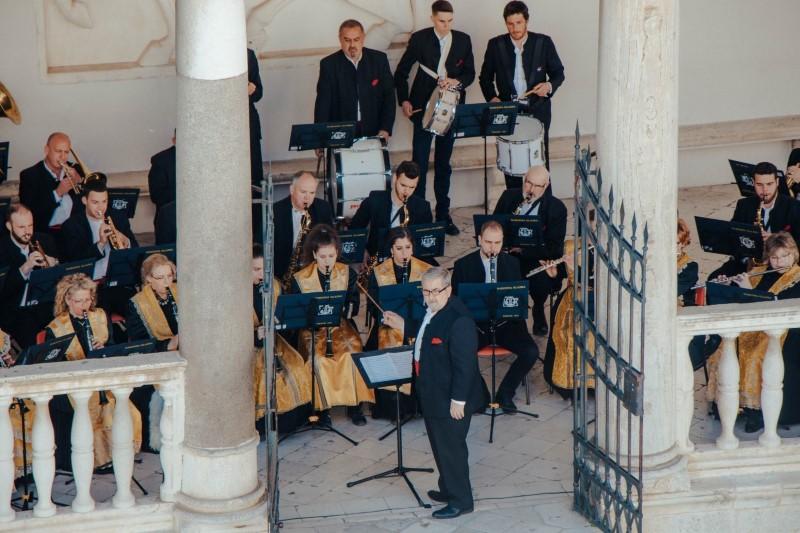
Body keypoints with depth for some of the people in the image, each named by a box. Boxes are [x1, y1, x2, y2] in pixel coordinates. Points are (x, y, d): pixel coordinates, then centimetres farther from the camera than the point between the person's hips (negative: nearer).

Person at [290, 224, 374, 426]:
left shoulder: (346, 273, 5)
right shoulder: (300, 279, -1)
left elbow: (353, 306, 1)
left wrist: (341, 311, -21)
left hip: (342, 327, 1)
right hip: (313, 330, -1)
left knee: (353, 352, -28)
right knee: (319, 358, -31)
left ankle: (355, 405, -15)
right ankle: (323, 407, -16)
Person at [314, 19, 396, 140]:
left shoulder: (379, 59, 4)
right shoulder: (329, 64, 0)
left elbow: (389, 95, 5)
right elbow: (323, 104, -3)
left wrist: (385, 129, -7)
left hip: (374, 134, 1)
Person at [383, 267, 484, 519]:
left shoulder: (459, 320, -26)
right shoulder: (432, 311, 3)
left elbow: (464, 363, -25)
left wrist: (458, 400, -23)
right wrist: (402, 326, 10)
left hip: (451, 400, -10)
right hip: (433, 396, 10)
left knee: (451, 448, 2)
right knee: (441, 446, 22)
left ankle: (461, 501, 15)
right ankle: (448, 490, 38)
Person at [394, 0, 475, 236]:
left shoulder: (463, 40, 4)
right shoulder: (419, 39, -4)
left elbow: (470, 73, 6)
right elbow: (401, 72, 1)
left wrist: (456, 81, -15)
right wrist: (404, 100, -8)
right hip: (424, 107, -3)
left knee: (444, 164, 11)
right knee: (419, 163, -4)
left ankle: (443, 214, 19)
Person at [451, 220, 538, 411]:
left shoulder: (512, 263, 9)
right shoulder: (463, 265, 2)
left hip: (506, 323, 2)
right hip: (475, 324, -2)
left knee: (531, 352, -23)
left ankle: (505, 393, -2)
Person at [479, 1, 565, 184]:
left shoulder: (543, 42, -2)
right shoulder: (495, 45, 1)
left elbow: (558, 72, 5)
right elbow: (485, 77, 9)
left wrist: (549, 86, -16)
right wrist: (492, 97, -9)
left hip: (537, 109, -1)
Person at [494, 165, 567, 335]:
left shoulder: (556, 208, -2)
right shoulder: (509, 196, 9)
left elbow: (553, 247, -8)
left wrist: (523, 249, -21)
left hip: (537, 257, -2)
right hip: (507, 254, 2)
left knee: (541, 281, -34)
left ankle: (538, 310, 1)